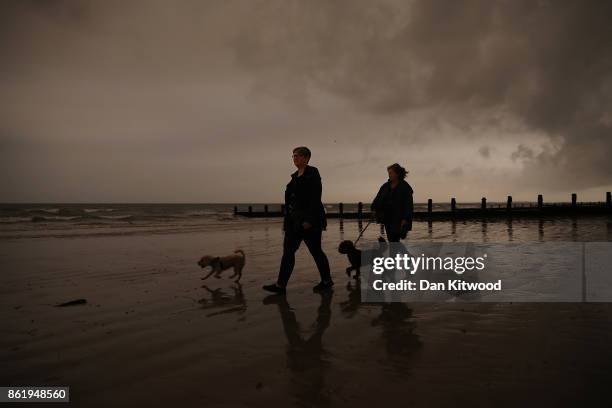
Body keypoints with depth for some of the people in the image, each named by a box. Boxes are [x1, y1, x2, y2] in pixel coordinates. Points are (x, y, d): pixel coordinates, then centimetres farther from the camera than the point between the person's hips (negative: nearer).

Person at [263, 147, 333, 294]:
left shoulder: (312, 173, -9)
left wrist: (309, 220, -23)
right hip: (295, 220, 8)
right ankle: (280, 285, 0)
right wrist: (287, 221, 16)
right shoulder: (295, 176, 15)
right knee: (288, 250, 1)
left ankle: (327, 281, 20)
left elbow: (315, 198, -17)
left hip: (310, 220, -8)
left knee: (315, 251, 3)